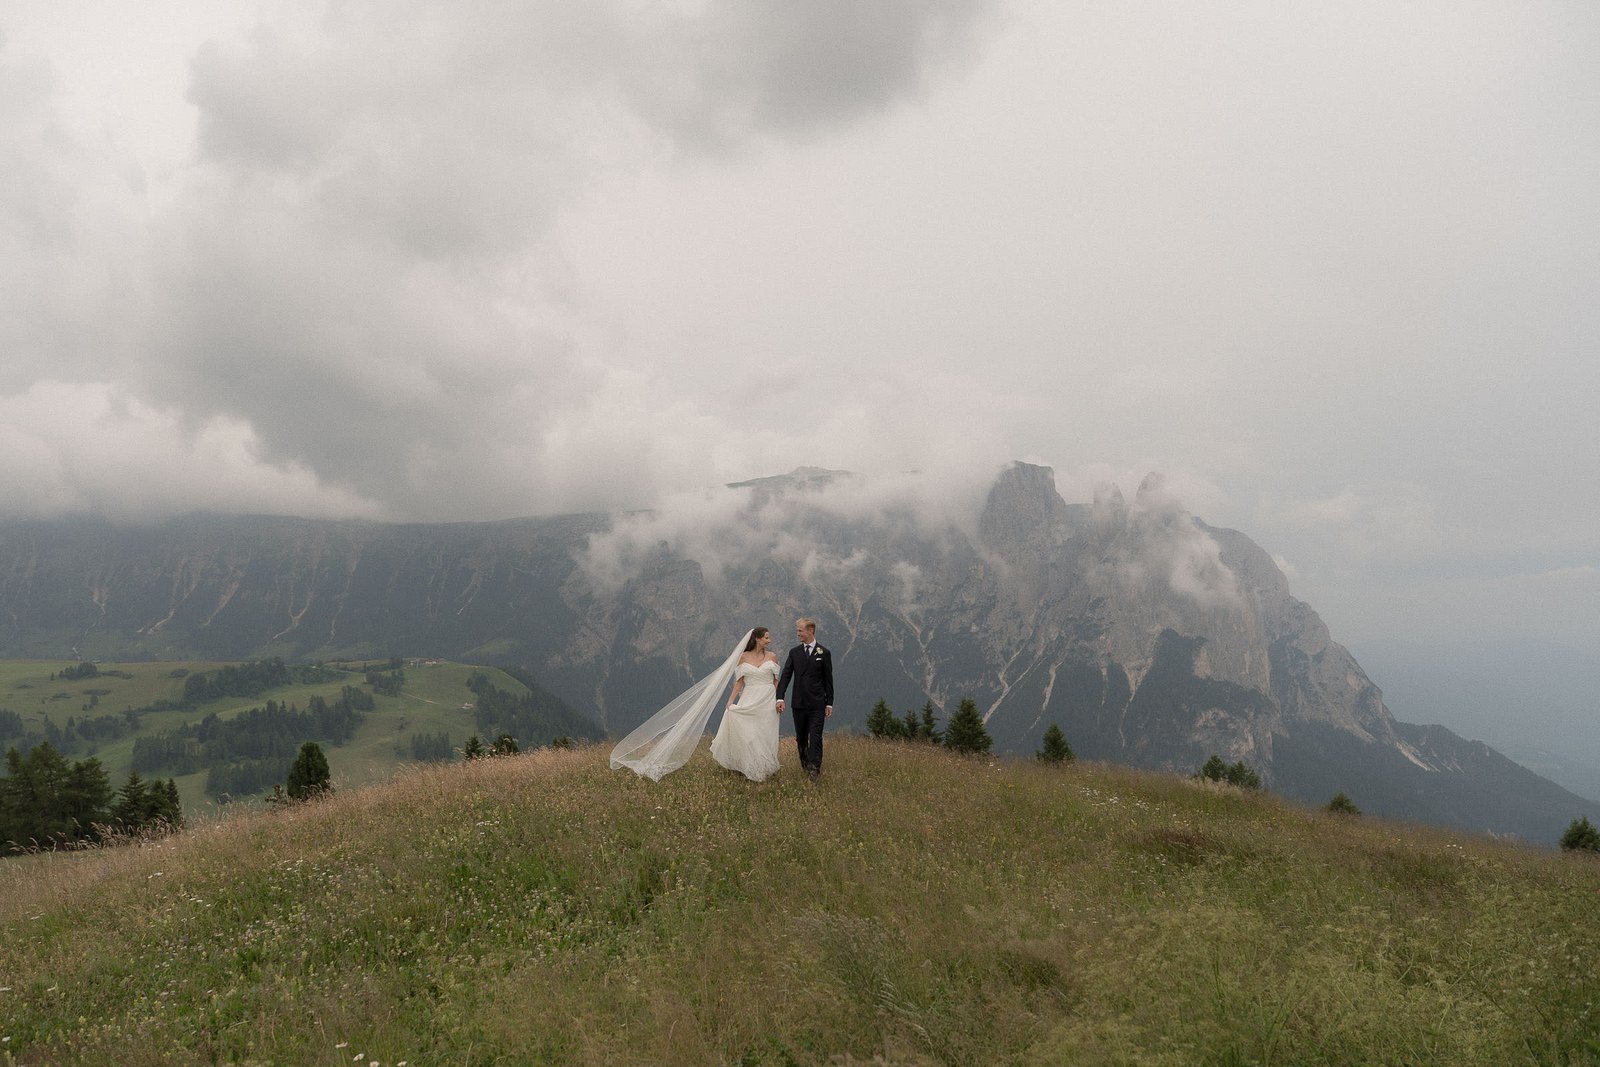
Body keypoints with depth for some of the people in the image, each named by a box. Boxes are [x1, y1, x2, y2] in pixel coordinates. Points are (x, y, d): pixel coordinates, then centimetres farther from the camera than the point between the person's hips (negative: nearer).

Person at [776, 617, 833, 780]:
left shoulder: (824, 653, 0)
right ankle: (804, 766, 26)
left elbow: (828, 679, 3)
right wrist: (780, 698, -10)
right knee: (801, 738, 11)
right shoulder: (794, 652, 7)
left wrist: (829, 703, 0)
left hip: (817, 704, -3)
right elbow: (785, 675, 1)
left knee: (815, 737, -9)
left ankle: (815, 769, -10)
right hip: (799, 703, 3)